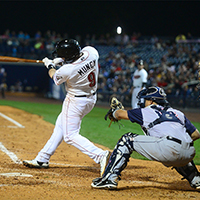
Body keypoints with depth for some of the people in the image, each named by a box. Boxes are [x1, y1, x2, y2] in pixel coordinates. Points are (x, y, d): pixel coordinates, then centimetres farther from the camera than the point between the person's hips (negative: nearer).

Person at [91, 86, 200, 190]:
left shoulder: (145, 112, 20)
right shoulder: (178, 113, 30)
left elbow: (120, 114, 33)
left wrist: (114, 112, 56)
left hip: (168, 150, -6)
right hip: (188, 156, 6)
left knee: (127, 140, 9)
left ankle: (110, 178, 0)